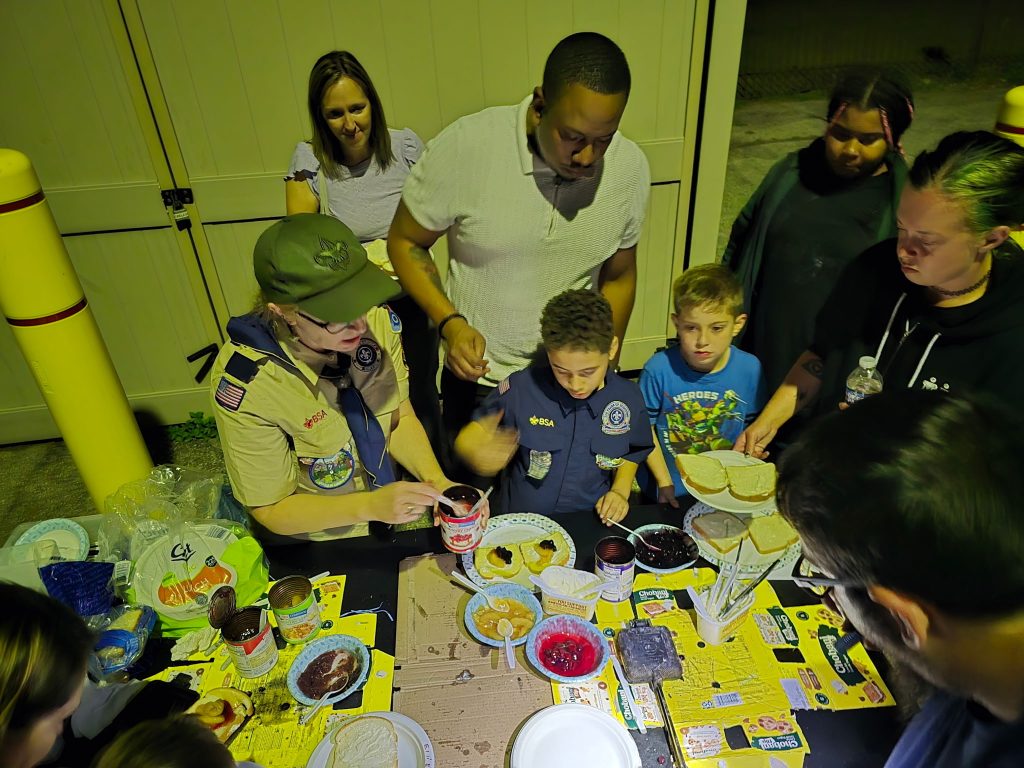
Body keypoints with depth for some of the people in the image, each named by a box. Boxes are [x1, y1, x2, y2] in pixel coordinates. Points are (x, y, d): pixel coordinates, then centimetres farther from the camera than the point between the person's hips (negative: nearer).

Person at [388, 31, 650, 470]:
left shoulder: (631, 168, -10)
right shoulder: (465, 146, -21)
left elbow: (618, 276, 3)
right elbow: (405, 242, -8)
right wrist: (450, 322, -22)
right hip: (477, 380, -1)